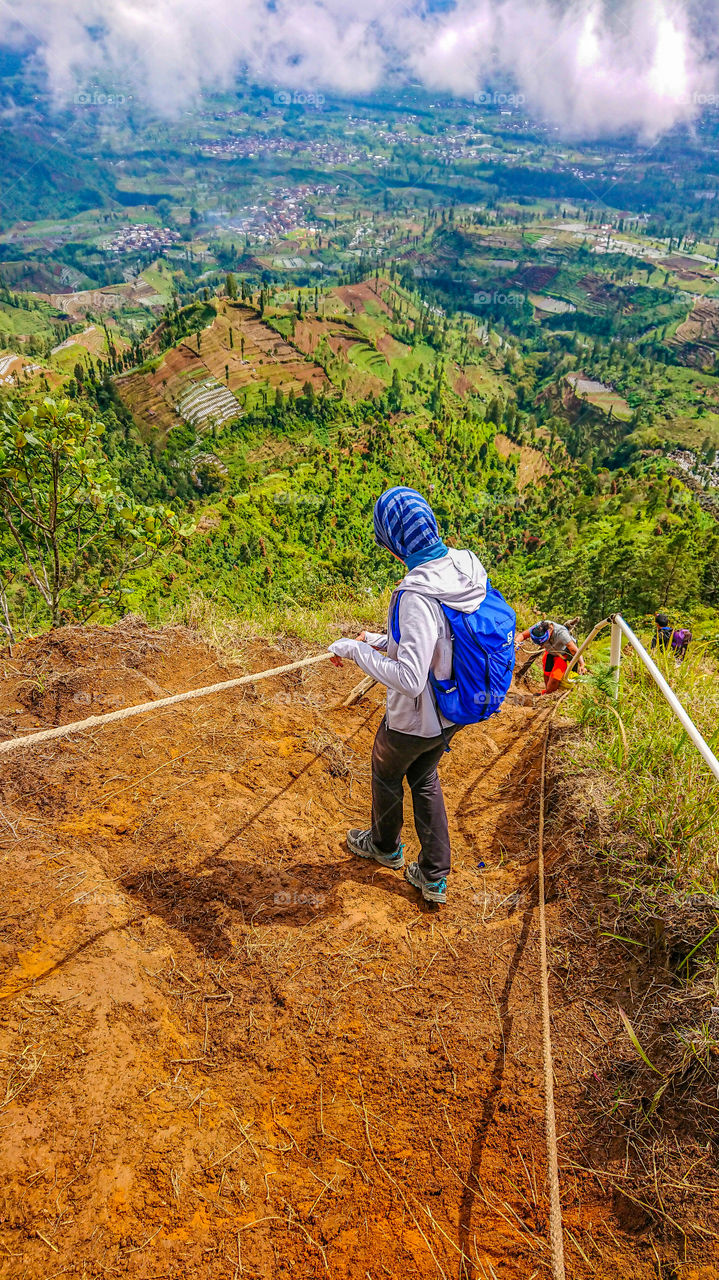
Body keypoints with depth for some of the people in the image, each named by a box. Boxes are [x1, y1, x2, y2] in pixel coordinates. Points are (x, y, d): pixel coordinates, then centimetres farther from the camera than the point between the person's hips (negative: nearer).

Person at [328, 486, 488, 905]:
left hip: (415, 720, -7)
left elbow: (409, 679, -35)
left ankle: (385, 845, 52)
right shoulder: (468, 569, -8)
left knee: (387, 771, 23)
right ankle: (435, 876, 37)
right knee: (425, 777, 27)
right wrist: (385, 641, 10)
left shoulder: (417, 595, -34)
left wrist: (356, 650, -23)